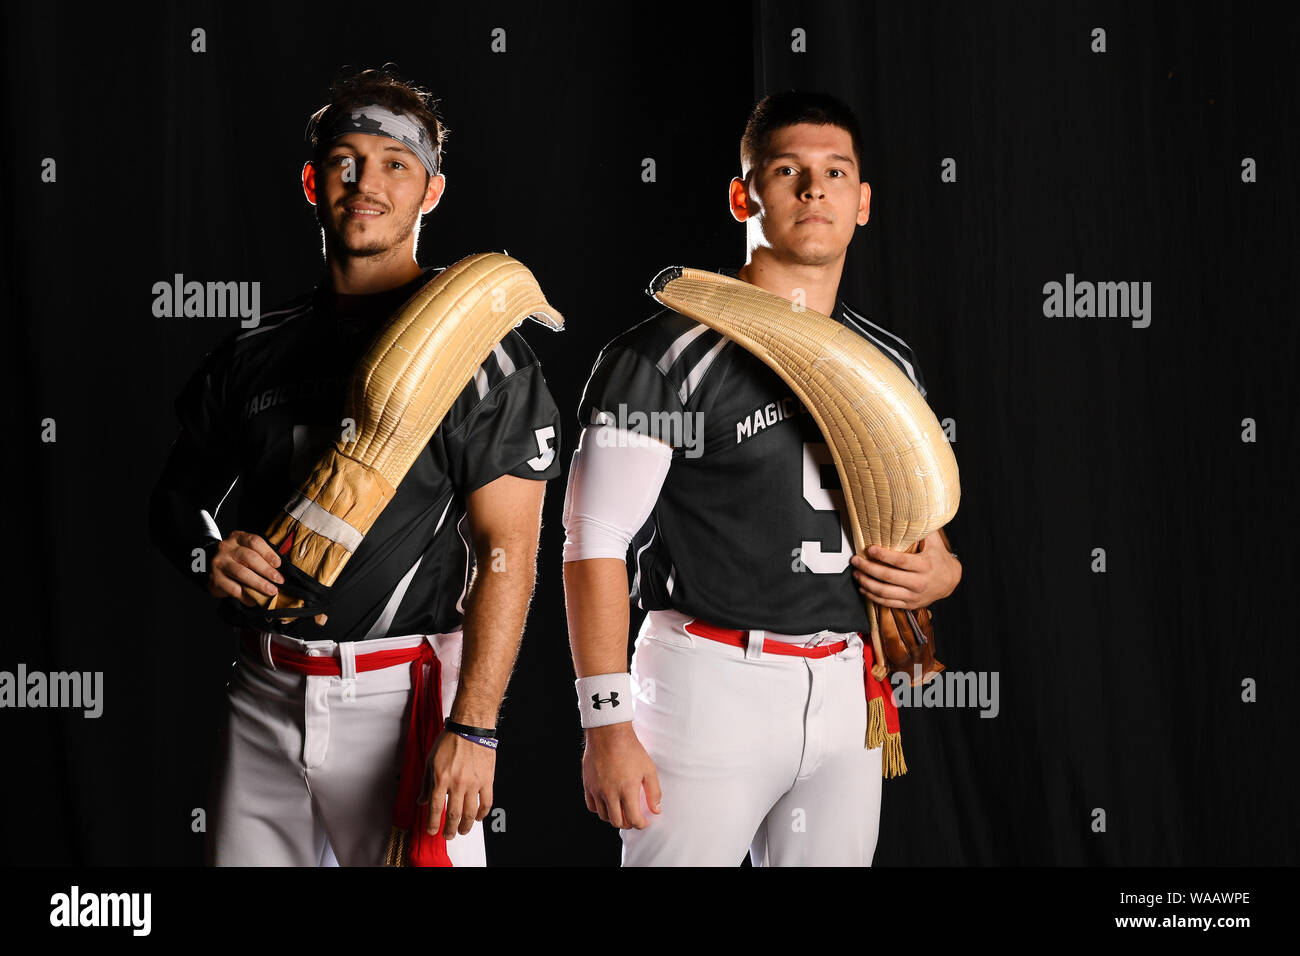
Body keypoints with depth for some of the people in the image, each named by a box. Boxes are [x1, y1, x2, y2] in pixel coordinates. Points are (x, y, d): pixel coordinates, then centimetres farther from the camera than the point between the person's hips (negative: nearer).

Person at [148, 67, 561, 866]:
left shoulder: (482, 352, -4)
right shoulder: (259, 350, 11)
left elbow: (508, 552, -10)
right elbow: (180, 491, 20)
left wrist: (473, 728, -18)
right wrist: (207, 554, -4)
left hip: (405, 697, -4)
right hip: (266, 697, 4)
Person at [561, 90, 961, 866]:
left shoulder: (890, 364, 13)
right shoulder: (673, 351, -6)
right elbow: (596, 542, -9)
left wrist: (941, 572, 0)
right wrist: (607, 728, -16)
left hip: (845, 688, 5)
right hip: (708, 683, -5)